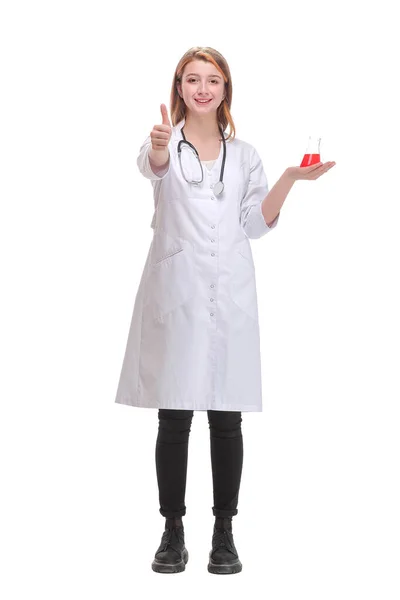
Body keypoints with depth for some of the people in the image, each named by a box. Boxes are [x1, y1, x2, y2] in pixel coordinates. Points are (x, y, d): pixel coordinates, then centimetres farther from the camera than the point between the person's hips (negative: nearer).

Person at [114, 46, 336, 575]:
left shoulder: (244, 154, 16)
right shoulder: (166, 143, 5)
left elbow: (257, 224, 11)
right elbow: (152, 166, -21)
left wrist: (290, 179, -2)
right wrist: (159, 146, -45)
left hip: (229, 294, 2)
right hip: (176, 293, -2)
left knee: (227, 419, 4)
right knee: (174, 419, 1)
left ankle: (224, 532, 16)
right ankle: (173, 531, 15)